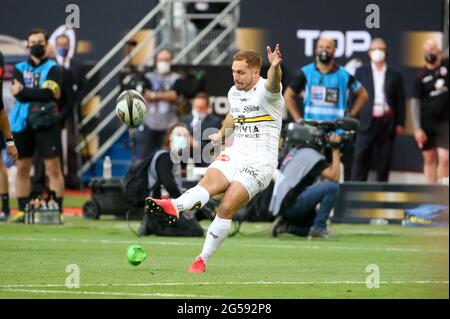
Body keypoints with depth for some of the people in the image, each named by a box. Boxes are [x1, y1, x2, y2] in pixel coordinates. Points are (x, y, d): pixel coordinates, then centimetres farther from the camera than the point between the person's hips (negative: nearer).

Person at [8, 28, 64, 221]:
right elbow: (18, 95, -3)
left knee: (53, 167, -8)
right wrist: (40, 95, -12)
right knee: (22, 168, 5)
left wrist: (24, 91, -9)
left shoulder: (53, 68, 4)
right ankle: (22, 210, 10)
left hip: (46, 124, -3)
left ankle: (58, 210, -9)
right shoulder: (19, 69, 13)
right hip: (22, 124, 3)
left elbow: (48, 93, -11)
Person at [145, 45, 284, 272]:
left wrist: (274, 67, -56)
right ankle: (174, 207, -53)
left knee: (227, 207, -19)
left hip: (259, 162, -6)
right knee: (208, 182, -25)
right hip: (234, 155, 6)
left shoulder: (266, 91, -9)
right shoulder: (234, 93, 13)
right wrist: (221, 136, 47)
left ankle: (202, 260, -15)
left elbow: (272, 83, -35)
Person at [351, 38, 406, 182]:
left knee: (384, 159, 4)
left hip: (387, 122, 1)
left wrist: (400, 123, 1)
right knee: (361, 158, -4)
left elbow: (400, 100, 7)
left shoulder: (395, 75, 8)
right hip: (366, 121, -1)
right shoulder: (361, 72, 7)